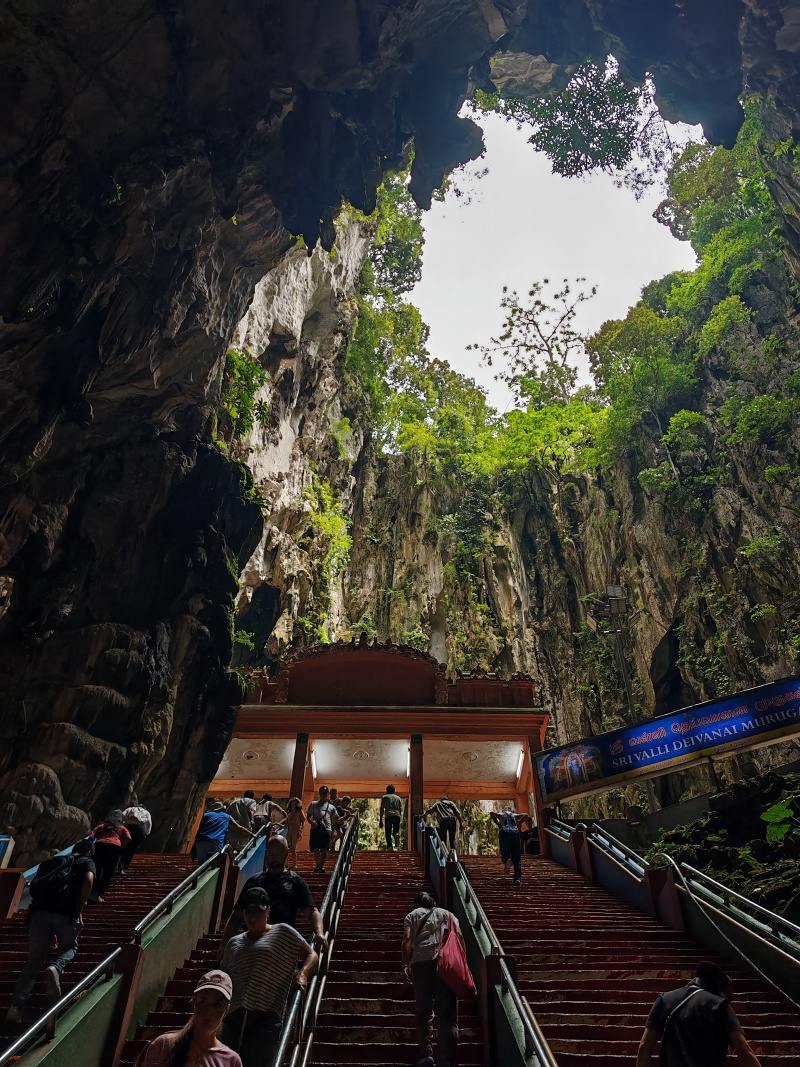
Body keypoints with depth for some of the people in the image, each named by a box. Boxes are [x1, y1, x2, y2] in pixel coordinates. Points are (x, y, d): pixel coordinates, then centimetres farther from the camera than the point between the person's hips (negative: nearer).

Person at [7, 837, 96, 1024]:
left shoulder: (52, 861, 28)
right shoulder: (87, 862, 15)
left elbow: (34, 884, 20)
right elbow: (88, 879, -6)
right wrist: (79, 911, -1)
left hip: (40, 911, 3)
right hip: (66, 913, -3)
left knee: (33, 961, 16)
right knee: (70, 948, 22)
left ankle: (17, 1006, 2)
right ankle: (55, 968, -7)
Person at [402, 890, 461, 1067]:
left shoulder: (412, 915, 20)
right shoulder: (447, 914, 25)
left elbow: (407, 941, 5)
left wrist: (407, 964, 13)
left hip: (421, 961, -1)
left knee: (424, 1011, 9)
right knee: (448, 1013, 5)